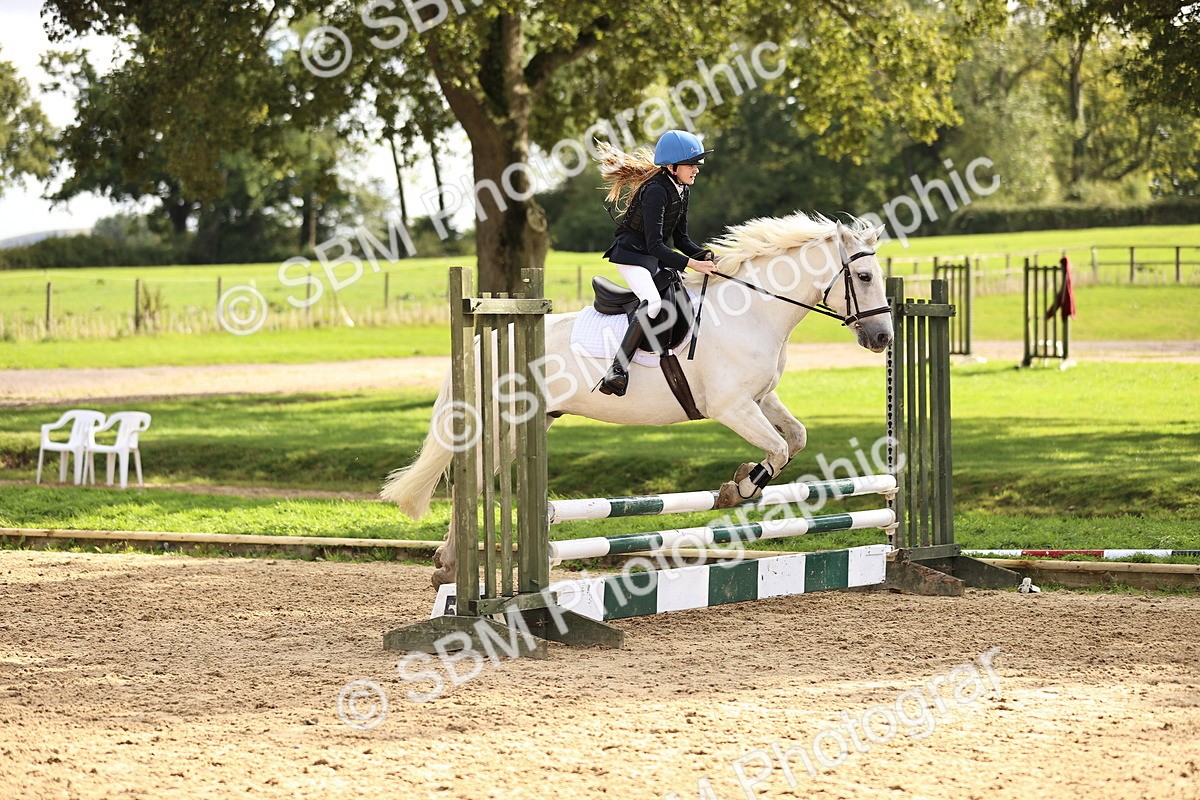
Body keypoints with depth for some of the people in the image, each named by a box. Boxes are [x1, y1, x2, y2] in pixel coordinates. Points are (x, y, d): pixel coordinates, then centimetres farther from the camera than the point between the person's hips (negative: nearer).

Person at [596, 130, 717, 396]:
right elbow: (655, 244, -28)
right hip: (632, 253, -10)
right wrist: (693, 264, -34)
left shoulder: (682, 190, 5)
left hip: (657, 258, 10)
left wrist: (706, 256, -7)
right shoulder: (655, 191, -23)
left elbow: (681, 239, 11)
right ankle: (616, 372, -35)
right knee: (652, 302, -30)